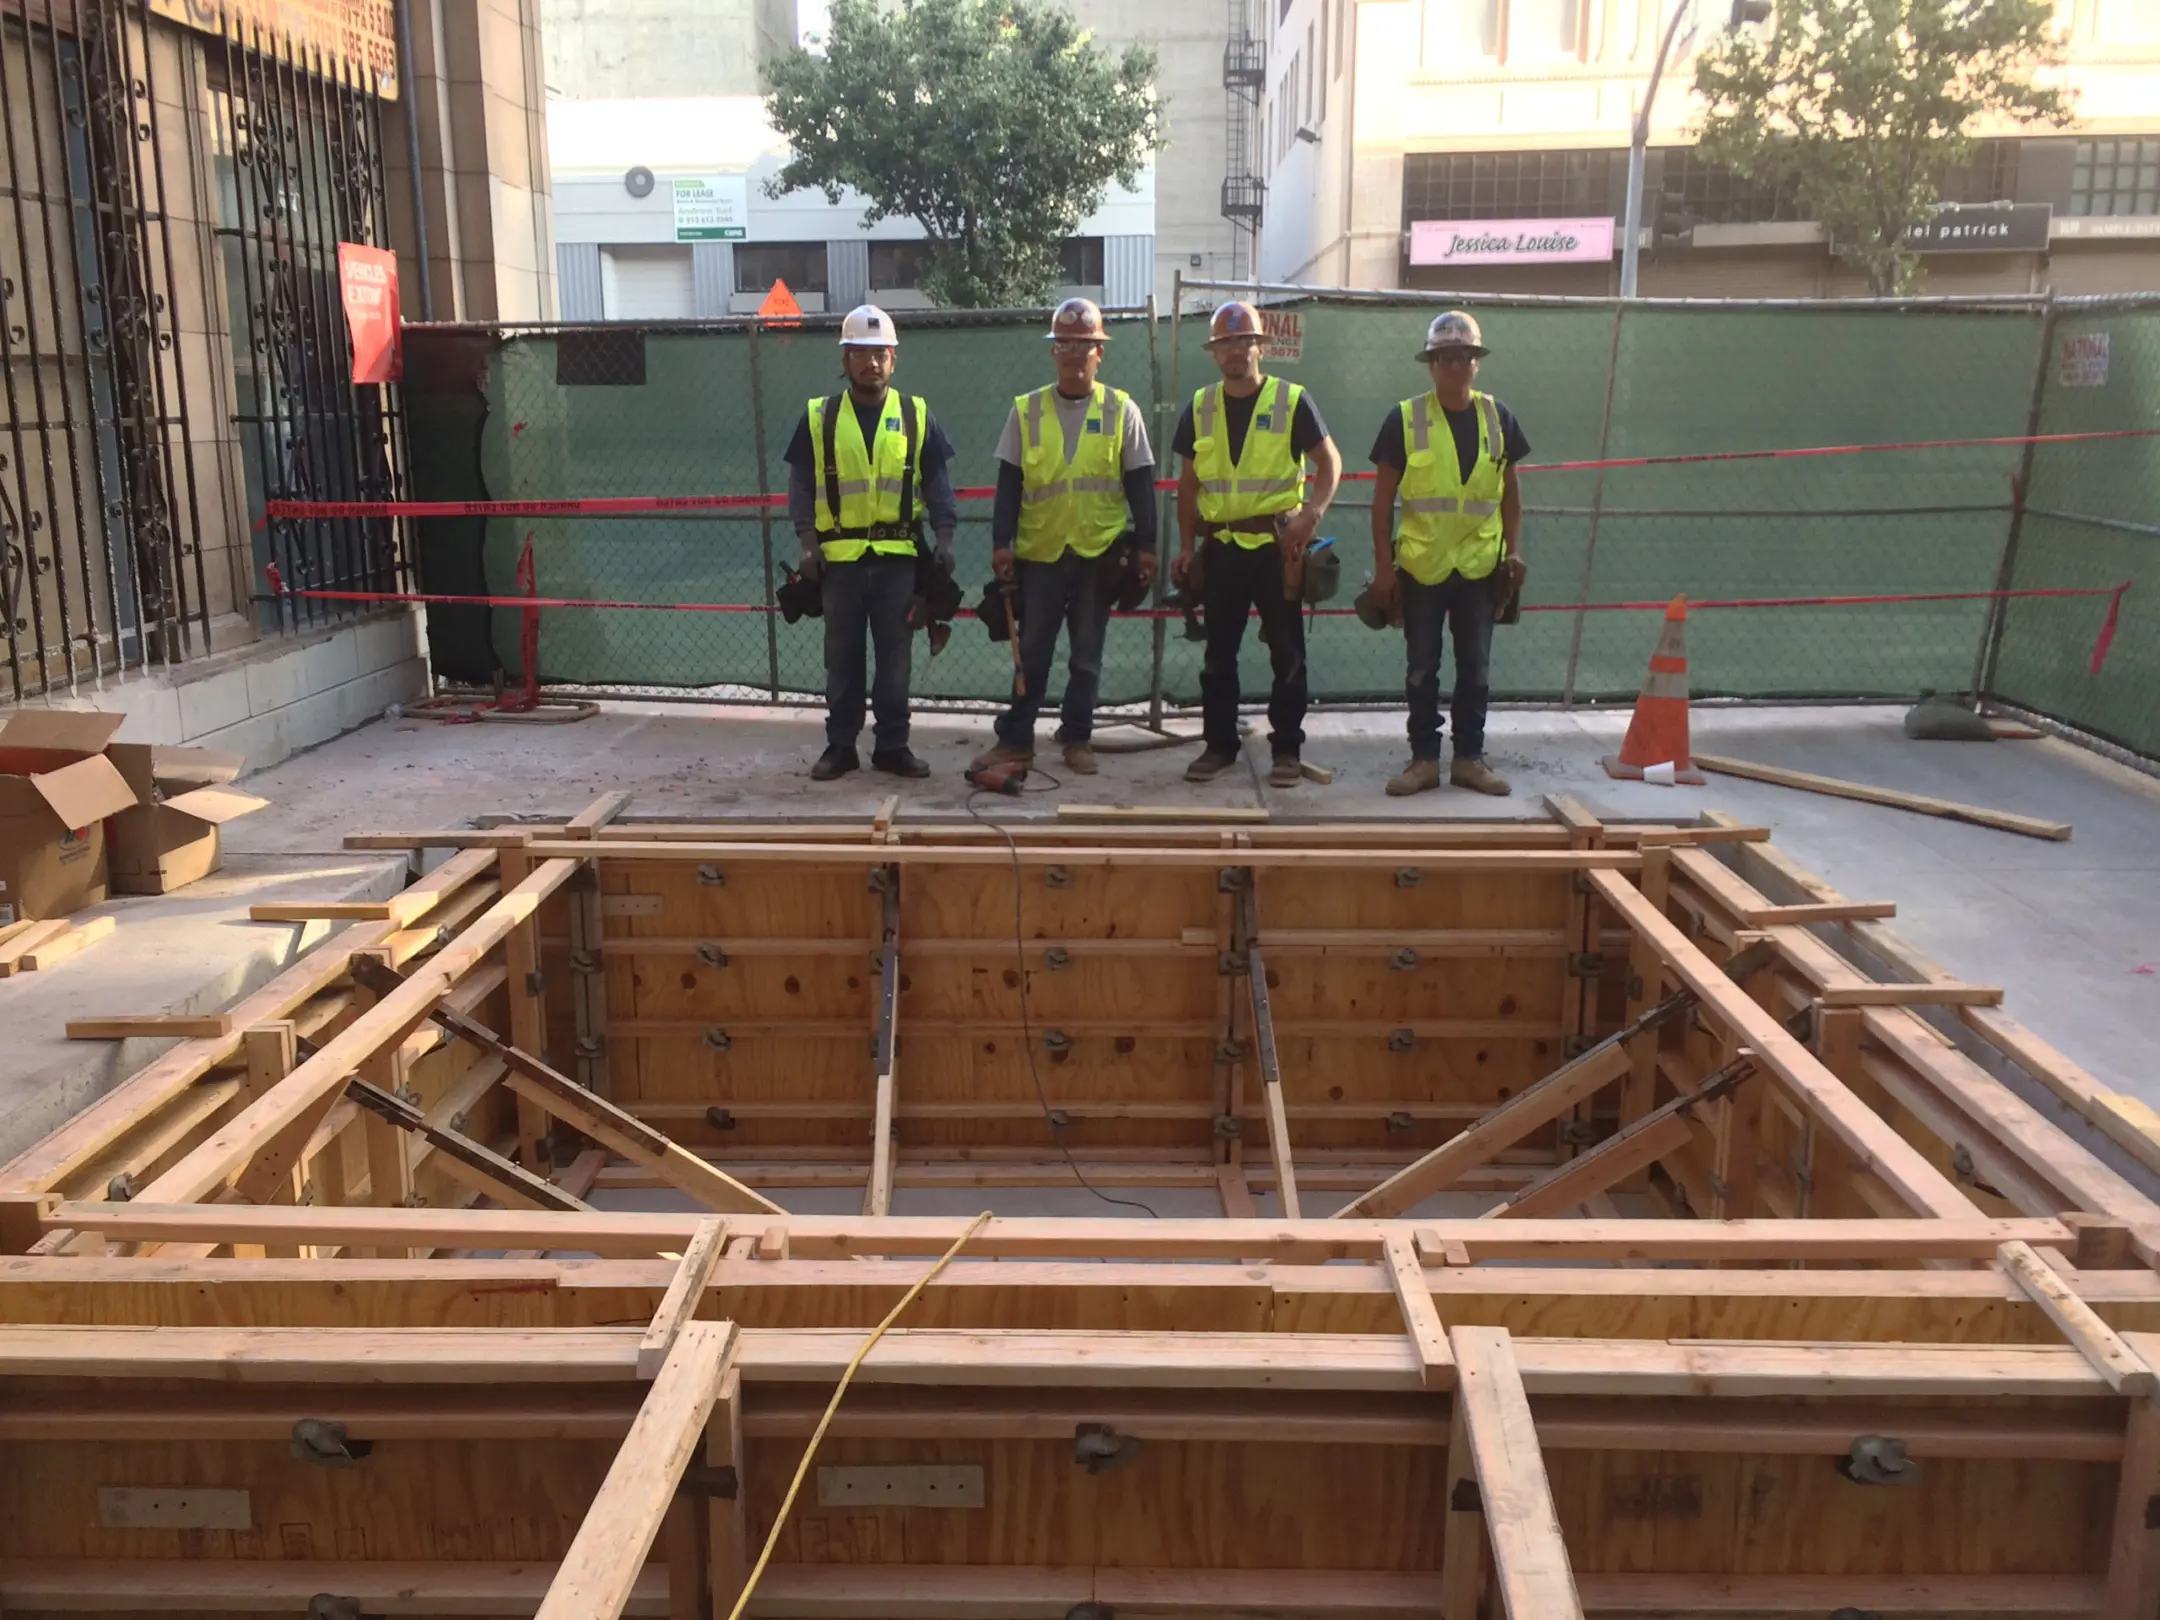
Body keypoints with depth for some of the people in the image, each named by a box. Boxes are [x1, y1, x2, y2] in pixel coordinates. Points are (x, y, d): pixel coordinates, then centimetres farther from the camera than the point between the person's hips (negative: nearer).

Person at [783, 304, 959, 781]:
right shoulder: (818, 417, 4)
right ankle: (840, 746, 15)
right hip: (839, 556, 0)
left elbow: (937, 483, 7)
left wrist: (944, 537, -5)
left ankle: (892, 745, 14)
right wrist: (808, 545, -6)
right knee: (842, 656, 7)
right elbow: (801, 485, 4)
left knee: (895, 655, 4)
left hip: (899, 557, 0)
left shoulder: (917, 416, 6)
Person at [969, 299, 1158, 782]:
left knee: (1086, 654, 8)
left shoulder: (1121, 410, 2)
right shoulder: (1025, 411, 3)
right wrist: (1001, 542, -5)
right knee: (1031, 652, 5)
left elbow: (1140, 485, 2)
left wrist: (1145, 546, -2)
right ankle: (1015, 740, 13)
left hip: (1099, 552, 0)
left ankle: (1077, 739, 18)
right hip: (1039, 552, 0)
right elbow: (1008, 484, 2)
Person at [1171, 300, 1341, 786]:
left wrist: (1312, 513, -16)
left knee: (1287, 652, 2)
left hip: (1277, 544, -3)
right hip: (1221, 546, 3)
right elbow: (1189, 482, 13)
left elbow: (1329, 461, 0)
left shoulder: (1292, 401, -2)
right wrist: (1186, 545, 6)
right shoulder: (1200, 408, 8)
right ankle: (1219, 744, 19)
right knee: (1218, 652, 8)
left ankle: (1286, 750, 11)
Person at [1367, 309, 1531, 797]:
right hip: (1420, 565, -2)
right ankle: (1424, 759, 14)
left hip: (1480, 565, 2)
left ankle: (1470, 757, 18)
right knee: (1422, 668, 5)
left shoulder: (1498, 417, 4)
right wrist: (1383, 565, -6)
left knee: (1476, 667, 8)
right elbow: (1383, 498, -2)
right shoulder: (1404, 419, -4)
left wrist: (1513, 552, 2)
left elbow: (1509, 492, 11)